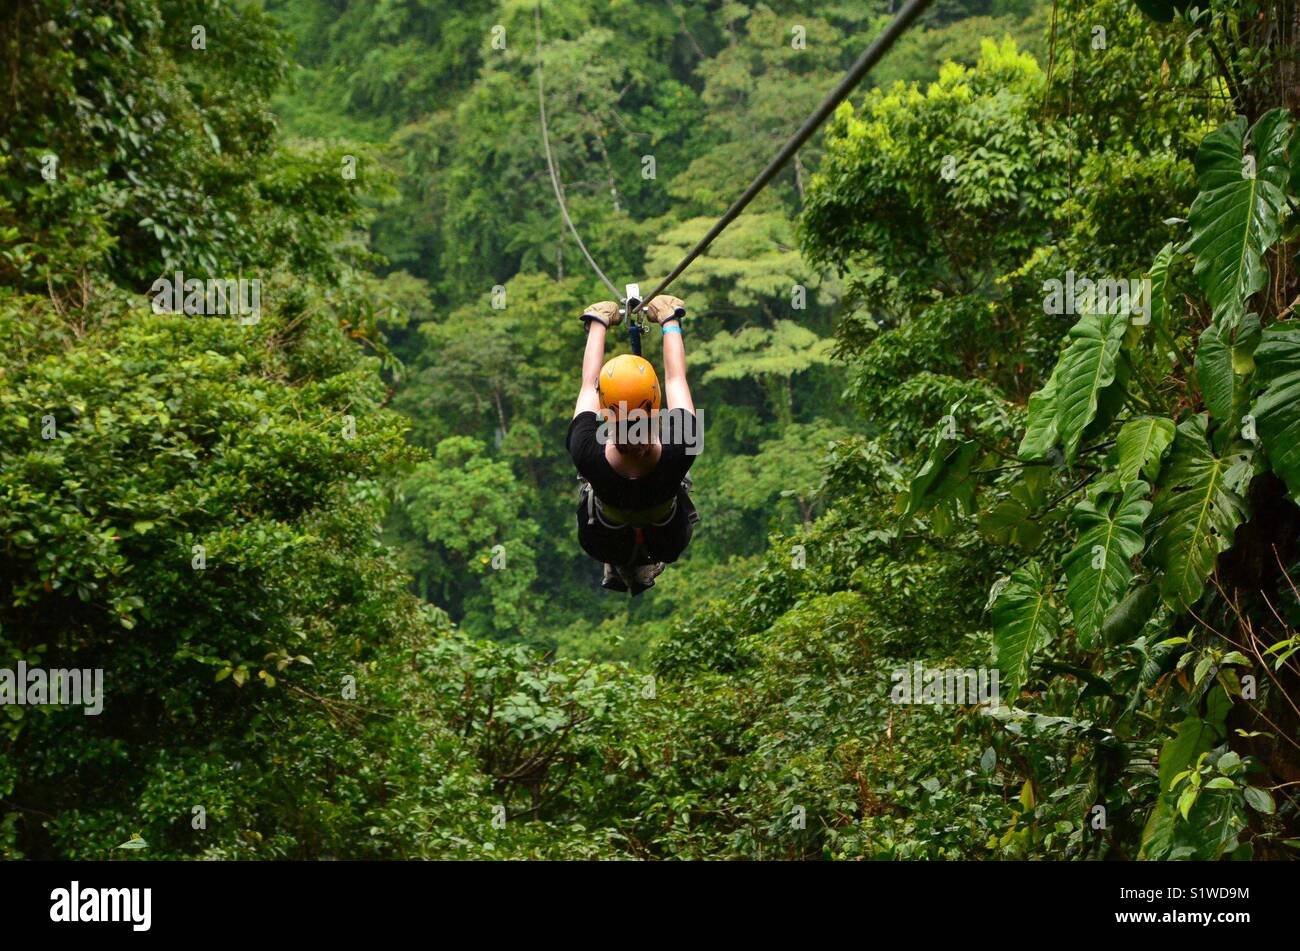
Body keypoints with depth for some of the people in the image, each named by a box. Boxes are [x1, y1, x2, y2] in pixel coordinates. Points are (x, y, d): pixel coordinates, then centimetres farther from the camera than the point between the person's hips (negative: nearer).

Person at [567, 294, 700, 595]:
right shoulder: (678, 453, -39)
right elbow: (676, 377, -20)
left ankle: (617, 569, 37)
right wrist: (670, 320, -4)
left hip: (604, 545, 0)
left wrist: (598, 322, -4)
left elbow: (589, 381, -20)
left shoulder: (588, 454, -39)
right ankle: (644, 569, 36)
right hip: (668, 544, 0)